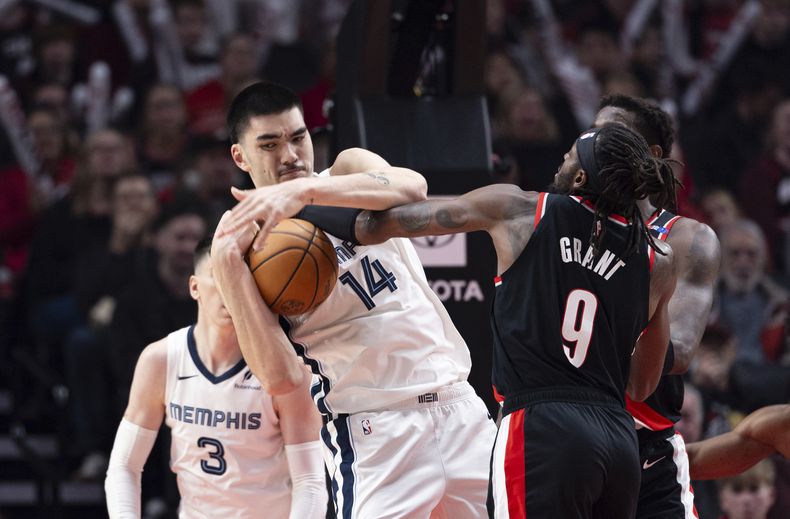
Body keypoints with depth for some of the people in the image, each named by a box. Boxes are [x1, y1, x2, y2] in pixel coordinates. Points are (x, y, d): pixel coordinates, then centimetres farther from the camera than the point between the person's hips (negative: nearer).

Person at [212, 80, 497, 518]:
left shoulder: (350, 169, 5)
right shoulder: (248, 246, -4)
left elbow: (413, 189, -21)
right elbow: (280, 378, -17)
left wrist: (308, 190, -33)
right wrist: (228, 266, -22)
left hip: (455, 405, 4)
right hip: (373, 430, -4)